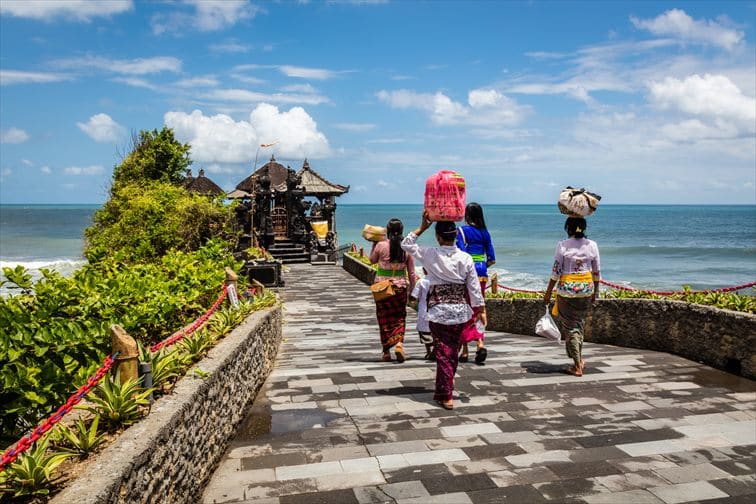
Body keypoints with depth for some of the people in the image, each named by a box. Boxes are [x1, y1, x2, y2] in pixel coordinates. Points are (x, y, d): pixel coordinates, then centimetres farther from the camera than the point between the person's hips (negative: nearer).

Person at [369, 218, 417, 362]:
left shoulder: (381, 245, -10)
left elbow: (372, 260, 9)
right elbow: (411, 273, -1)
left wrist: (374, 244, 19)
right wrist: (412, 289, 8)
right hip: (400, 287, 1)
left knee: (384, 318, 11)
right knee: (399, 318, 13)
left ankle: (386, 351, 17)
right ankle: (399, 343, -9)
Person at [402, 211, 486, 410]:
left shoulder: (430, 255, -8)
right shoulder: (465, 258, -3)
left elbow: (406, 244, 6)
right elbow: (474, 288, 0)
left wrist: (422, 227, 5)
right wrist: (481, 310, 9)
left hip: (438, 312, -2)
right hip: (460, 311, 3)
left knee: (443, 352, 3)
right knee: (453, 351, 16)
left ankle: (446, 396, 5)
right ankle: (443, 390, 31)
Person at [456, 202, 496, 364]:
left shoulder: (462, 230, -5)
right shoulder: (484, 232, 9)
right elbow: (492, 259, 9)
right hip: (482, 274, 5)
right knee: (476, 311, 13)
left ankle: (465, 351, 9)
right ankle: (480, 343, -7)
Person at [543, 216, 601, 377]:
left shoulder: (562, 245, -9)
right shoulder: (592, 245, -1)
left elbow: (556, 271, -9)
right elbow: (597, 272, 4)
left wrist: (548, 293, 0)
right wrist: (595, 291, 16)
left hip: (567, 288, -3)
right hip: (586, 287, 3)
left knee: (570, 326, 6)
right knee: (579, 323, 20)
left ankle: (578, 365, 7)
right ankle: (579, 359, 25)